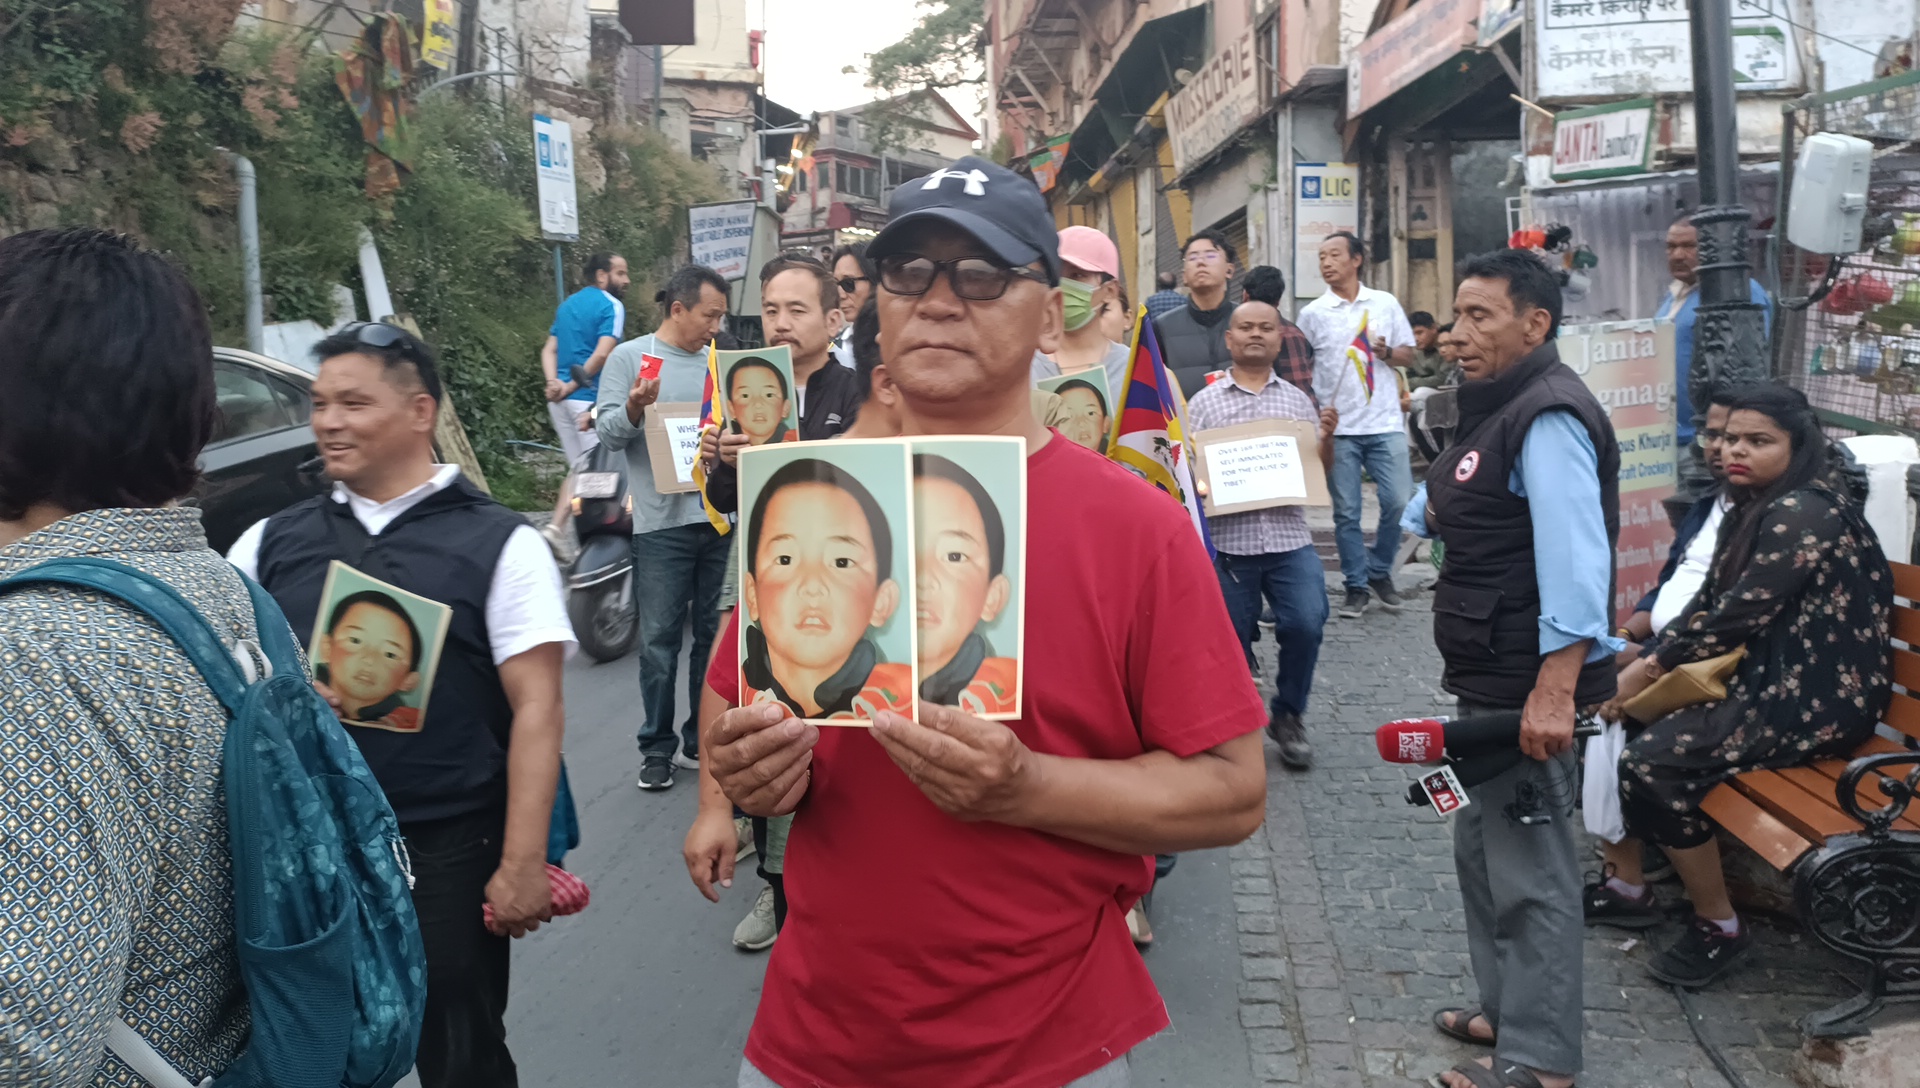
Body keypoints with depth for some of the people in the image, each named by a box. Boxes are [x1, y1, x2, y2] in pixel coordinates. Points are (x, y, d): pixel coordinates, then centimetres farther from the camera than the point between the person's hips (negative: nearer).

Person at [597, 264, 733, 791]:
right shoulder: (629, 357, 1)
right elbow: (608, 430, -7)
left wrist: (746, 438, -1)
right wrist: (634, 410, -27)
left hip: (719, 515, 5)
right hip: (662, 522, -5)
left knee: (713, 634, 11)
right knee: (660, 641, -1)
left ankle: (703, 739, 23)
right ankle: (657, 747, 11)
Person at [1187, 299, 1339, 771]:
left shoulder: (1297, 400, 12)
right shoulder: (1204, 402, 6)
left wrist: (1326, 438, -4)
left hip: (1290, 540, 1)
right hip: (1228, 541, -1)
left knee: (1305, 624, -14)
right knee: (1232, 642, 5)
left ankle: (1287, 715, 10)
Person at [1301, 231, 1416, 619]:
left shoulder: (1386, 303, 6)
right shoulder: (1312, 313, 3)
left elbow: (1408, 353, 12)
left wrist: (1388, 353, -10)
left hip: (1385, 423, 1)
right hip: (1338, 428, -1)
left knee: (1398, 501, -3)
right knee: (1346, 512, 1)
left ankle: (1379, 571, 18)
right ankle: (1356, 586, 12)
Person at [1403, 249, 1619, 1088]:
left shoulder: (1549, 417, -18)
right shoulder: (1500, 408, 15)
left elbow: (1575, 559, -28)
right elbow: (1441, 513, 31)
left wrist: (1555, 691, -33)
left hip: (1529, 688, -11)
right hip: (1490, 683, 11)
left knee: (1530, 870, -1)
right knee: (1482, 850, 20)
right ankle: (1507, 1010, 35)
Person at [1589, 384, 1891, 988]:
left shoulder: (1804, 513, -18)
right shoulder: (1759, 508, 13)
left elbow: (1740, 613, -21)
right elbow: (1711, 598, 10)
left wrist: (1652, 665, -12)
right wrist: (1648, 659, -4)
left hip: (1815, 700, -10)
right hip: (1765, 678, 10)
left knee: (1653, 763, -24)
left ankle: (1718, 926, -6)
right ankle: (1625, 885, 12)